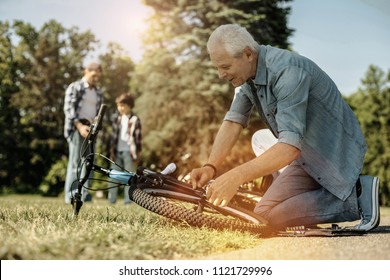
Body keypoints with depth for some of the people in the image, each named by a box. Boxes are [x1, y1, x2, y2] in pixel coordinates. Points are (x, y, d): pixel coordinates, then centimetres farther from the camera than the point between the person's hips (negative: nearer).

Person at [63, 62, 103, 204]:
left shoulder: (98, 92, 18)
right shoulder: (75, 87, 1)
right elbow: (68, 108, -8)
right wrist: (80, 126, -19)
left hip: (90, 129, 6)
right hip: (76, 127, -6)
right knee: (76, 161, -9)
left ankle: (85, 194, 6)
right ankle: (71, 195, -9)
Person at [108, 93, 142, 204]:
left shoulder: (135, 120, -5)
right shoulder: (118, 119, 12)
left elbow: (138, 137, -6)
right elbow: (114, 135, 15)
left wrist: (137, 152, -8)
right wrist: (112, 150, 11)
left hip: (129, 152, -5)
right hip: (117, 152, 6)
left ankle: (128, 200, 5)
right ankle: (111, 200, 11)